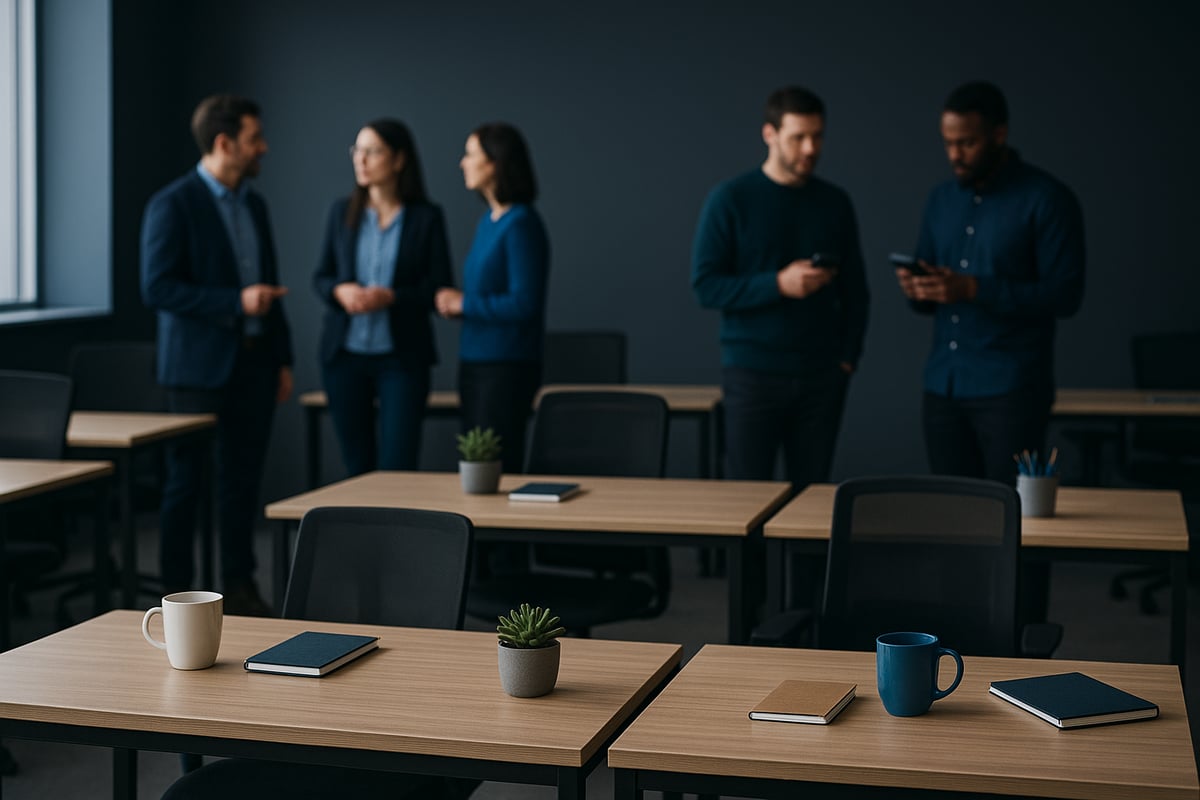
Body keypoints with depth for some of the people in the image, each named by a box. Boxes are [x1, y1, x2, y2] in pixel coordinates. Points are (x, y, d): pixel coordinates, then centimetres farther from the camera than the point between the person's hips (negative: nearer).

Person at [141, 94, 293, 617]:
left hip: (254, 362, 6)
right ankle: (176, 588, 11)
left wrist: (282, 359, 15)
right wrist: (235, 302, -21)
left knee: (244, 476, 10)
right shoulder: (173, 205, -9)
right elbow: (157, 288, -16)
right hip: (200, 366, -6)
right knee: (186, 477, 2)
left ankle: (240, 587, 18)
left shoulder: (254, 205, 13)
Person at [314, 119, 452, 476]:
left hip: (402, 357, -3)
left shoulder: (426, 217, -3)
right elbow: (320, 277, 10)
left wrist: (391, 297, -20)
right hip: (344, 354, 3)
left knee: (398, 466, -6)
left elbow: (439, 289, -4)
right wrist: (340, 291, -13)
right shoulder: (342, 212, 5)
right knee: (357, 464, 9)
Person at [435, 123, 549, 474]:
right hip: (475, 362, 9)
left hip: (507, 366, -9)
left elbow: (524, 303, -21)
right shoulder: (489, 220, 11)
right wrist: (454, 303, 2)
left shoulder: (520, 225, -15)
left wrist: (464, 304, -12)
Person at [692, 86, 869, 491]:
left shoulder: (835, 203, 9)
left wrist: (848, 357, 5)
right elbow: (705, 286, -8)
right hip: (752, 376, -3)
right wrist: (778, 285, -19)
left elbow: (855, 291, 14)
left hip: (821, 379, 3)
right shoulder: (730, 200, -3)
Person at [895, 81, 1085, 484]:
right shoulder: (942, 200, 14)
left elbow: (1065, 295, -13)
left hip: (1010, 390, -5)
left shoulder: (1047, 200, -5)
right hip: (942, 388, 6)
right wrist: (916, 290, -7)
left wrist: (973, 289, -20)